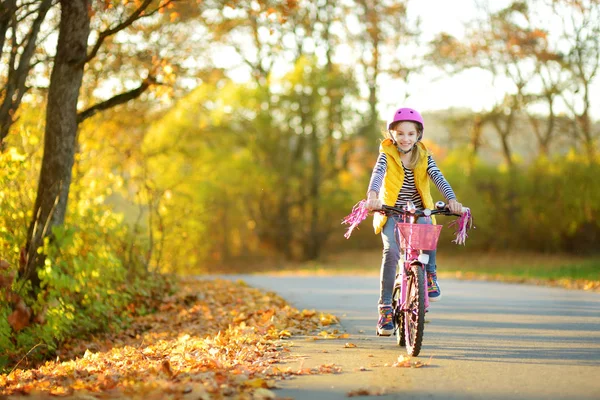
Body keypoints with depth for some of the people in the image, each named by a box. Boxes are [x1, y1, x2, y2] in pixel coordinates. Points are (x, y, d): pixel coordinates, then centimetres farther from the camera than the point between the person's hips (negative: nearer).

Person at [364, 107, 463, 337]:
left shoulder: (423, 156, 1)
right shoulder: (387, 154, -4)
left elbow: (438, 177, -12)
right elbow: (378, 174, -22)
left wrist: (451, 199, -30)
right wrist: (372, 195, -43)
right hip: (390, 212, -1)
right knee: (391, 250, -25)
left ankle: (430, 275, -8)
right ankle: (385, 307, -19)